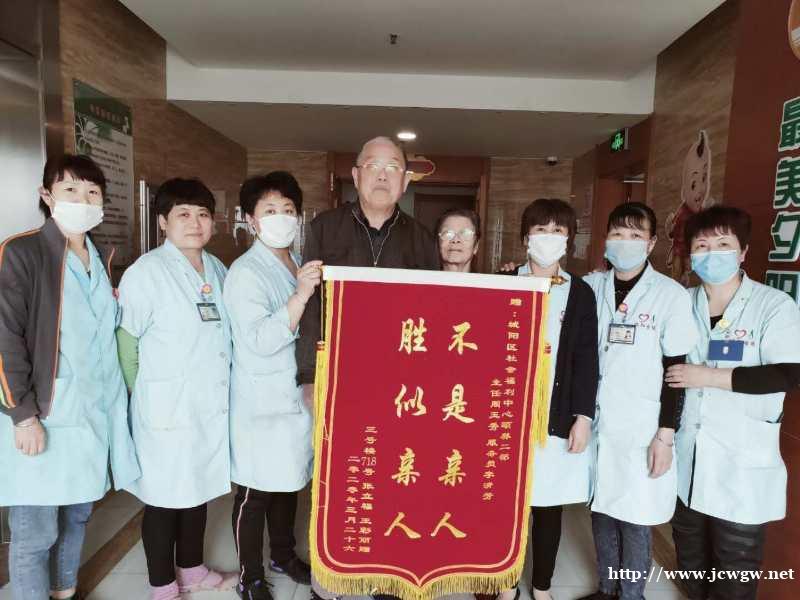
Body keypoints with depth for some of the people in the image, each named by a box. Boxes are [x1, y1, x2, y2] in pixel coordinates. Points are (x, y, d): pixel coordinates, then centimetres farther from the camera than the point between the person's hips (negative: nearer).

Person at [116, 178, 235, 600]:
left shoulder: (217, 269, 6)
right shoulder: (146, 272, -13)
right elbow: (125, 340, -9)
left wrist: (223, 385, 11)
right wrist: (144, 394, -1)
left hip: (212, 403, 6)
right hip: (168, 408, -6)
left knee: (199, 489, 20)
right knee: (165, 498, 10)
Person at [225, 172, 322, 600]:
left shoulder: (299, 264, 9)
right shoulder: (245, 272, -15)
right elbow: (261, 341, -26)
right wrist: (302, 294, -32)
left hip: (296, 395, 7)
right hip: (261, 403, -7)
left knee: (288, 482, 21)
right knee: (255, 492, 7)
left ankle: (284, 556, 41)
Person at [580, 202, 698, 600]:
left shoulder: (671, 295, -8)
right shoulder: (591, 287, 0)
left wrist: (665, 435, -7)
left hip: (643, 429, -3)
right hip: (597, 422, 3)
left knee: (635, 518, 9)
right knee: (601, 509, 16)